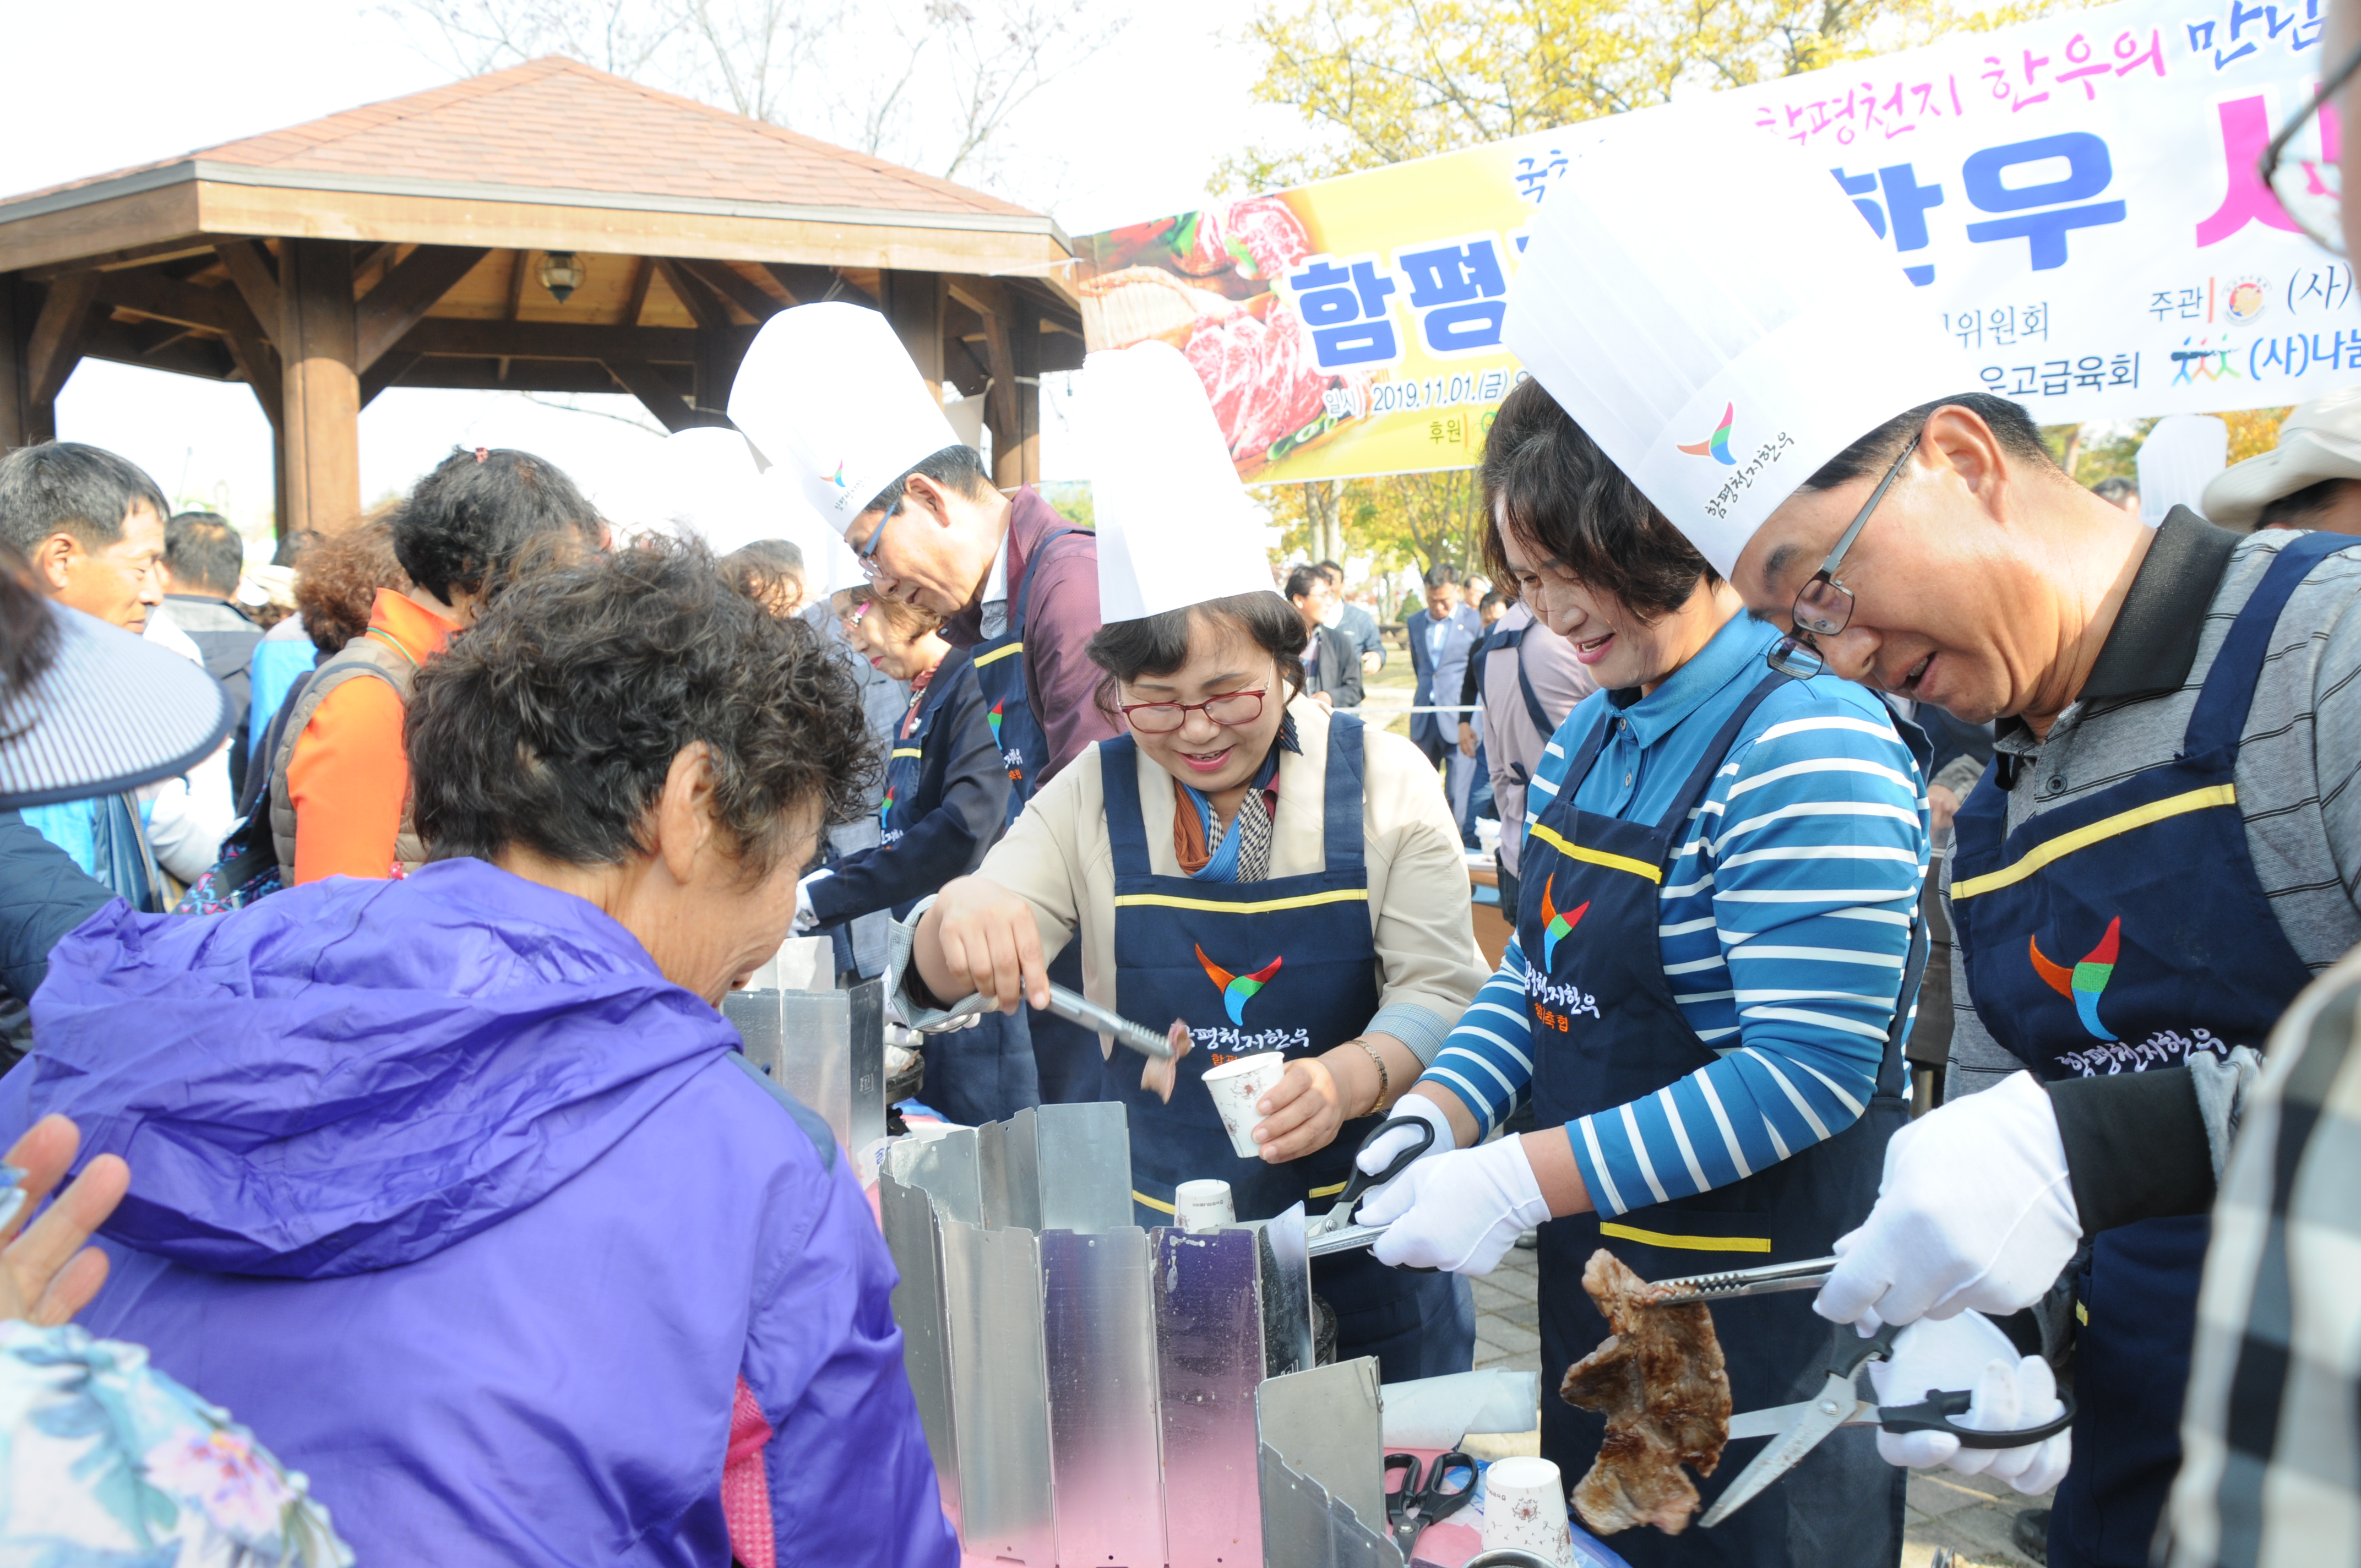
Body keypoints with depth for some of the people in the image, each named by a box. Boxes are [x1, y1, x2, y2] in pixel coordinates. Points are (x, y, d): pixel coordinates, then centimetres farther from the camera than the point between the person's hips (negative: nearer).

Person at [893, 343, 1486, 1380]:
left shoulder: (1380, 779, -5)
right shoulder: (1092, 799, 0)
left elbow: (1440, 986, -7)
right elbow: (940, 982, -3)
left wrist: (1352, 1078, -28)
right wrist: (959, 922, -27)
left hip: (1363, 1215, -1)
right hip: (1159, 1232, 1)